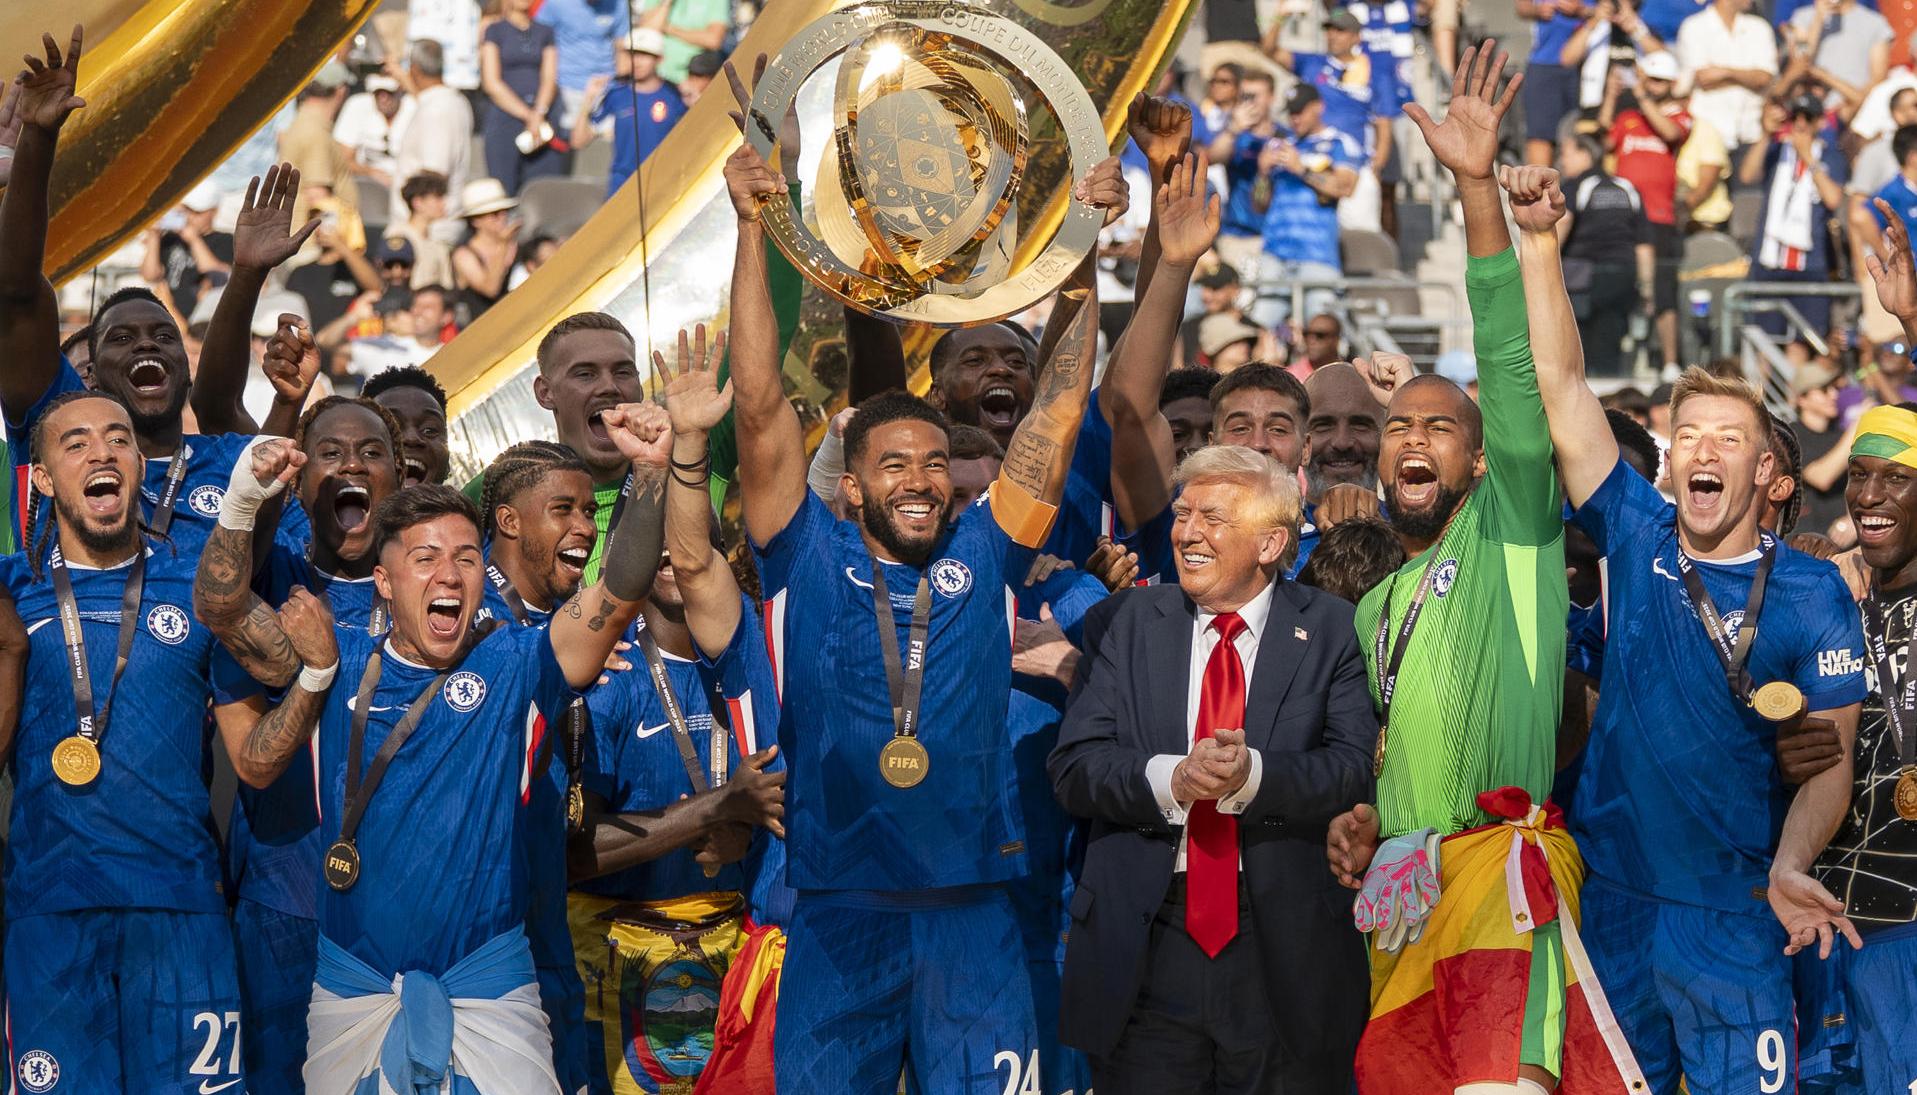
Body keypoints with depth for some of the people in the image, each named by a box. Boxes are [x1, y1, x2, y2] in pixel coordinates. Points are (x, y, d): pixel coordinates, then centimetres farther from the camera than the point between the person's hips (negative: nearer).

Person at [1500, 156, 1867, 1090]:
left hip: (1734, 912, -2)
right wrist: (1538, 240, -12)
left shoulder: (1812, 593, -2)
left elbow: (1832, 756, -6)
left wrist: (1790, 869, -24)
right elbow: (1558, 386, -3)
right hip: (1611, 898, 2)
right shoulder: (1636, 537, 3)